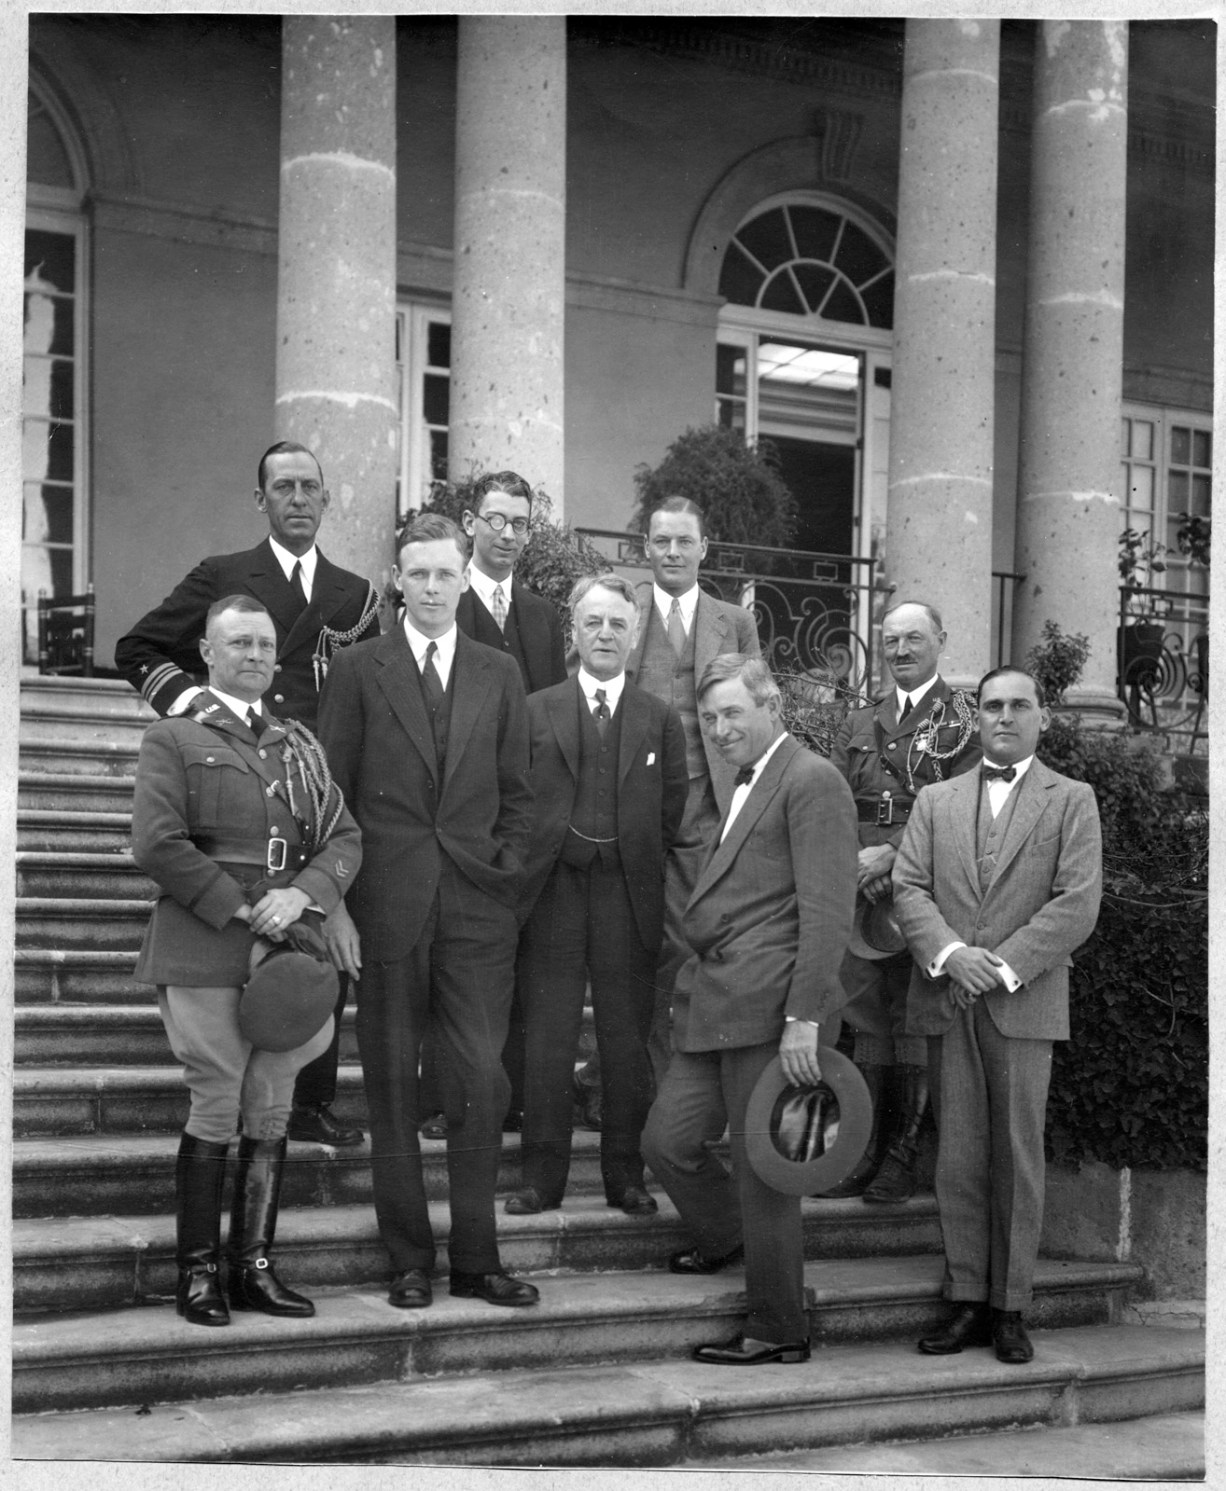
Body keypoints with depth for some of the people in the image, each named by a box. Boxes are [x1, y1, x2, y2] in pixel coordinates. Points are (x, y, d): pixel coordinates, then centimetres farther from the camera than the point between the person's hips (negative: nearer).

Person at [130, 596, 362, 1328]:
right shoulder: (174, 739, 2)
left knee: (273, 1111, 6)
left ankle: (254, 1265, 14)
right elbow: (156, 843, -9)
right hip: (205, 952, -5)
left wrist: (303, 894, -10)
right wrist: (238, 908, -12)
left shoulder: (300, 746, 17)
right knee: (216, 1109, -3)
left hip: (288, 946, 5)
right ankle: (199, 1272, 7)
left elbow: (345, 838, 9)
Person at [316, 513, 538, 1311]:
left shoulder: (499, 674, 10)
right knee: (393, 1085, 4)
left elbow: (517, 794, 13)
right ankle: (410, 1259, 14)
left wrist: (507, 878, 2)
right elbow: (332, 793, 1)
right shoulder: (358, 669, 3)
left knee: (482, 1081, -1)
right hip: (387, 907, -1)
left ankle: (477, 1259, 9)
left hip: (478, 908, 2)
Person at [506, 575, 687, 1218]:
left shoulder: (661, 720, 9)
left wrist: (642, 873, 0)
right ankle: (541, 1175, 9)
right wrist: (526, 880, -2)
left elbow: (672, 815, 7)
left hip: (630, 895, 1)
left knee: (628, 1039, 5)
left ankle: (625, 1175, 14)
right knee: (547, 1039, 1)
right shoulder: (534, 711, 6)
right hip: (552, 893, -1)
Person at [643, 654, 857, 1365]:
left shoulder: (811, 780, -9)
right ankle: (727, 1237, 36)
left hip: (767, 1001, -9)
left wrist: (804, 1018, -20)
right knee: (668, 1138, 9)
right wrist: (696, 988, 14)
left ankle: (780, 1332, 12)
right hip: (716, 1000, 9)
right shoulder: (746, 782, 21)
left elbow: (826, 910, -16)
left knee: (761, 1166, -1)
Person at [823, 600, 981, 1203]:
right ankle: (863, 1153, 11)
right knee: (867, 1020, 6)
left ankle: (902, 1157, 6)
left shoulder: (964, 720, 1)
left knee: (912, 1025, -1)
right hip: (860, 891, 4)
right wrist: (853, 858, -9)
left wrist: (893, 854, -16)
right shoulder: (859, 723, 18)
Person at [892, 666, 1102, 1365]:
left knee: (1018, 1157, 1)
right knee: (958, 1157, 4)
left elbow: (1078, 903, -5)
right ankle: (968, 1301, 12)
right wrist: (950, 953, -13)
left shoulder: (1072, 801, 6)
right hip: (947, 1002, 2)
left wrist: (1002, 965, -13)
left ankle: (1010, 1307, 10)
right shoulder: (936, 801, 15)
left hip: (1024, 1001, -2)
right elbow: (908, 888, 5)